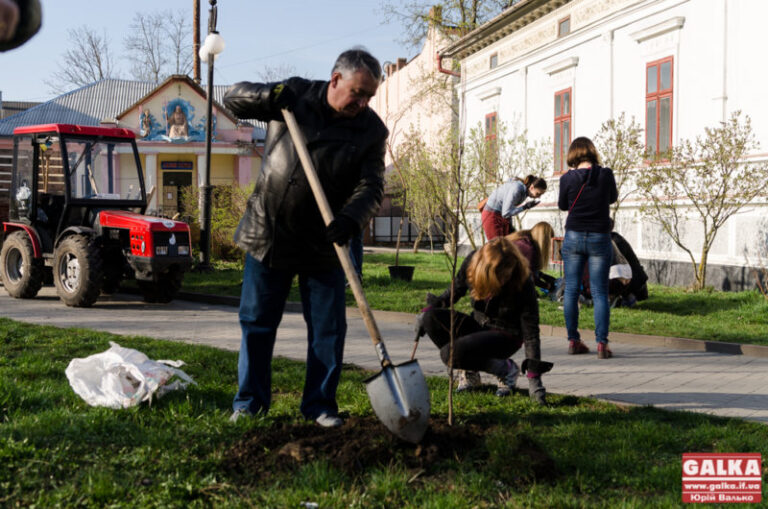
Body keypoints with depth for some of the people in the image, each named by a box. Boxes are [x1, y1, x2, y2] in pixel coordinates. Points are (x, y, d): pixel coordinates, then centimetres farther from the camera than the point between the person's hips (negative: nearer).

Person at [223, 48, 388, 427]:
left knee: (328, 328, 3)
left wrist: (351, 219, -31)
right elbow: (233, 98, 4)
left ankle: (320, 404, 17)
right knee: (257, 323, 7)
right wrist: (267, 96, -17)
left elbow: (371, 186, -11)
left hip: (323, 244, 0)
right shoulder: (296, 95, -3)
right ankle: (249, 401, 19)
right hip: (268, 235, 0)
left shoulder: (371, 130, -5)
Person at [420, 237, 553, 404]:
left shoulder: (523, 285, -26)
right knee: (430, 317, -20)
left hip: (505, 336, -6)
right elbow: (457, 288, 7)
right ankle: (469, 370, -4)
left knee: (450, 354, -27)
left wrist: (534, 377, -25)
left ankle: (507, 369, -7)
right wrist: (434, 305, -3)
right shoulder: (472, 261, -17)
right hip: (478, 325, 6)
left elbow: (531, 332, -22)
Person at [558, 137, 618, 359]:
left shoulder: (568, 178, -8)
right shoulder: (606, 175, -7)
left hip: (574, 237, 0)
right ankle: (602, 343, -4)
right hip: (599, 238, 0)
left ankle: (573, 340, 10)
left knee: (571, 290, 9)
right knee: (599, 292, 2)